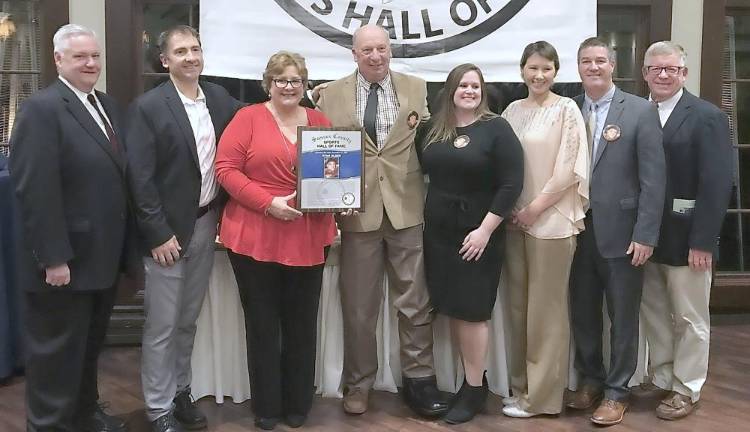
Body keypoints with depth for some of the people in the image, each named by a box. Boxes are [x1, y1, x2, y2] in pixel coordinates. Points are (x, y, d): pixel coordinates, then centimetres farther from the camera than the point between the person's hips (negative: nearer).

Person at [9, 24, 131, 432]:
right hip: (65, 261, -8)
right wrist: (53, 258, -23)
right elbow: (34, 190, -21)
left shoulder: (107, 106, 11)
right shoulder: (41, 108, -14)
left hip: (103, 257, 8)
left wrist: (122, 246, 9)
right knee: (56, 351, 7)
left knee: (89, 344, 21)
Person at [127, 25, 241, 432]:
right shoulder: (148, 106, -11)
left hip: (206, 224, 5)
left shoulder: (219, 97, 5)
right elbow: (140, 178, -14)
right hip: (168, 230, -5)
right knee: (161, 326, 4)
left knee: (188, 320, 18)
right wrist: (159, 234, -16)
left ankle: (180, 392, 32)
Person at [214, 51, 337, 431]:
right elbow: (226, 169, -8)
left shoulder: (320, 121, 11)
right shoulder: (248, 118, -1)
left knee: (302, 324, 10)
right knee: (262, 324, 7)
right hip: (255, 238, -3)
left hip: (308, 240, 3)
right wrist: (269, 203, -17)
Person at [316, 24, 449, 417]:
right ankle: (358, 383, 24)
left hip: (407, 208, 1)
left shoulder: (416, 89, 6)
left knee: (415, 302, 6)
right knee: (358, 306, 10)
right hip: (357, 210, 0)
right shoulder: (331, 95, 3)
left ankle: (418, 379, 20)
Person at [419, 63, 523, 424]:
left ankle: (475, 388, 12)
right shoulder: (433, 128, 8)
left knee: (471, 310, -1)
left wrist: (485, 230, -16)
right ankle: (472, 378, 22)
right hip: (438, 231, 5)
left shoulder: (496, 128, -6)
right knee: (452, 308, 8)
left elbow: (511, 184, -12)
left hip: (477, 234, -5)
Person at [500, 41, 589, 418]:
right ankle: (521, 386, 21)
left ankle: (541, 395, 12)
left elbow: (569, 169, -10)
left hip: (551, 220, -5)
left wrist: (535, 208, -12)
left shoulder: (566, 110, -4)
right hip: (514, 218, 5)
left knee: (545, 309, 1)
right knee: (518, 306, 9)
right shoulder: (512, 111, 11)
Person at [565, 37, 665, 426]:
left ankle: (616, 391, 21)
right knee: (582, 313, 14)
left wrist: (645, 235, -13)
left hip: (621, 231, -3)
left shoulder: (640, 110, -4)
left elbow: (653, 178, -8)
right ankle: (590, 380, 31)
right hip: (577, 230, 3)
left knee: (622, 317, 7)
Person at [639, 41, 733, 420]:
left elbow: (717, 184, -13)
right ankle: (662, 380, 31)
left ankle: (686, 389, 22)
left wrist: (702, 241, -18)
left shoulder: (707, 117, -8)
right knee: (653, 315, 15)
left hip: (686, 238, -5)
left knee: (689, 318, 8)